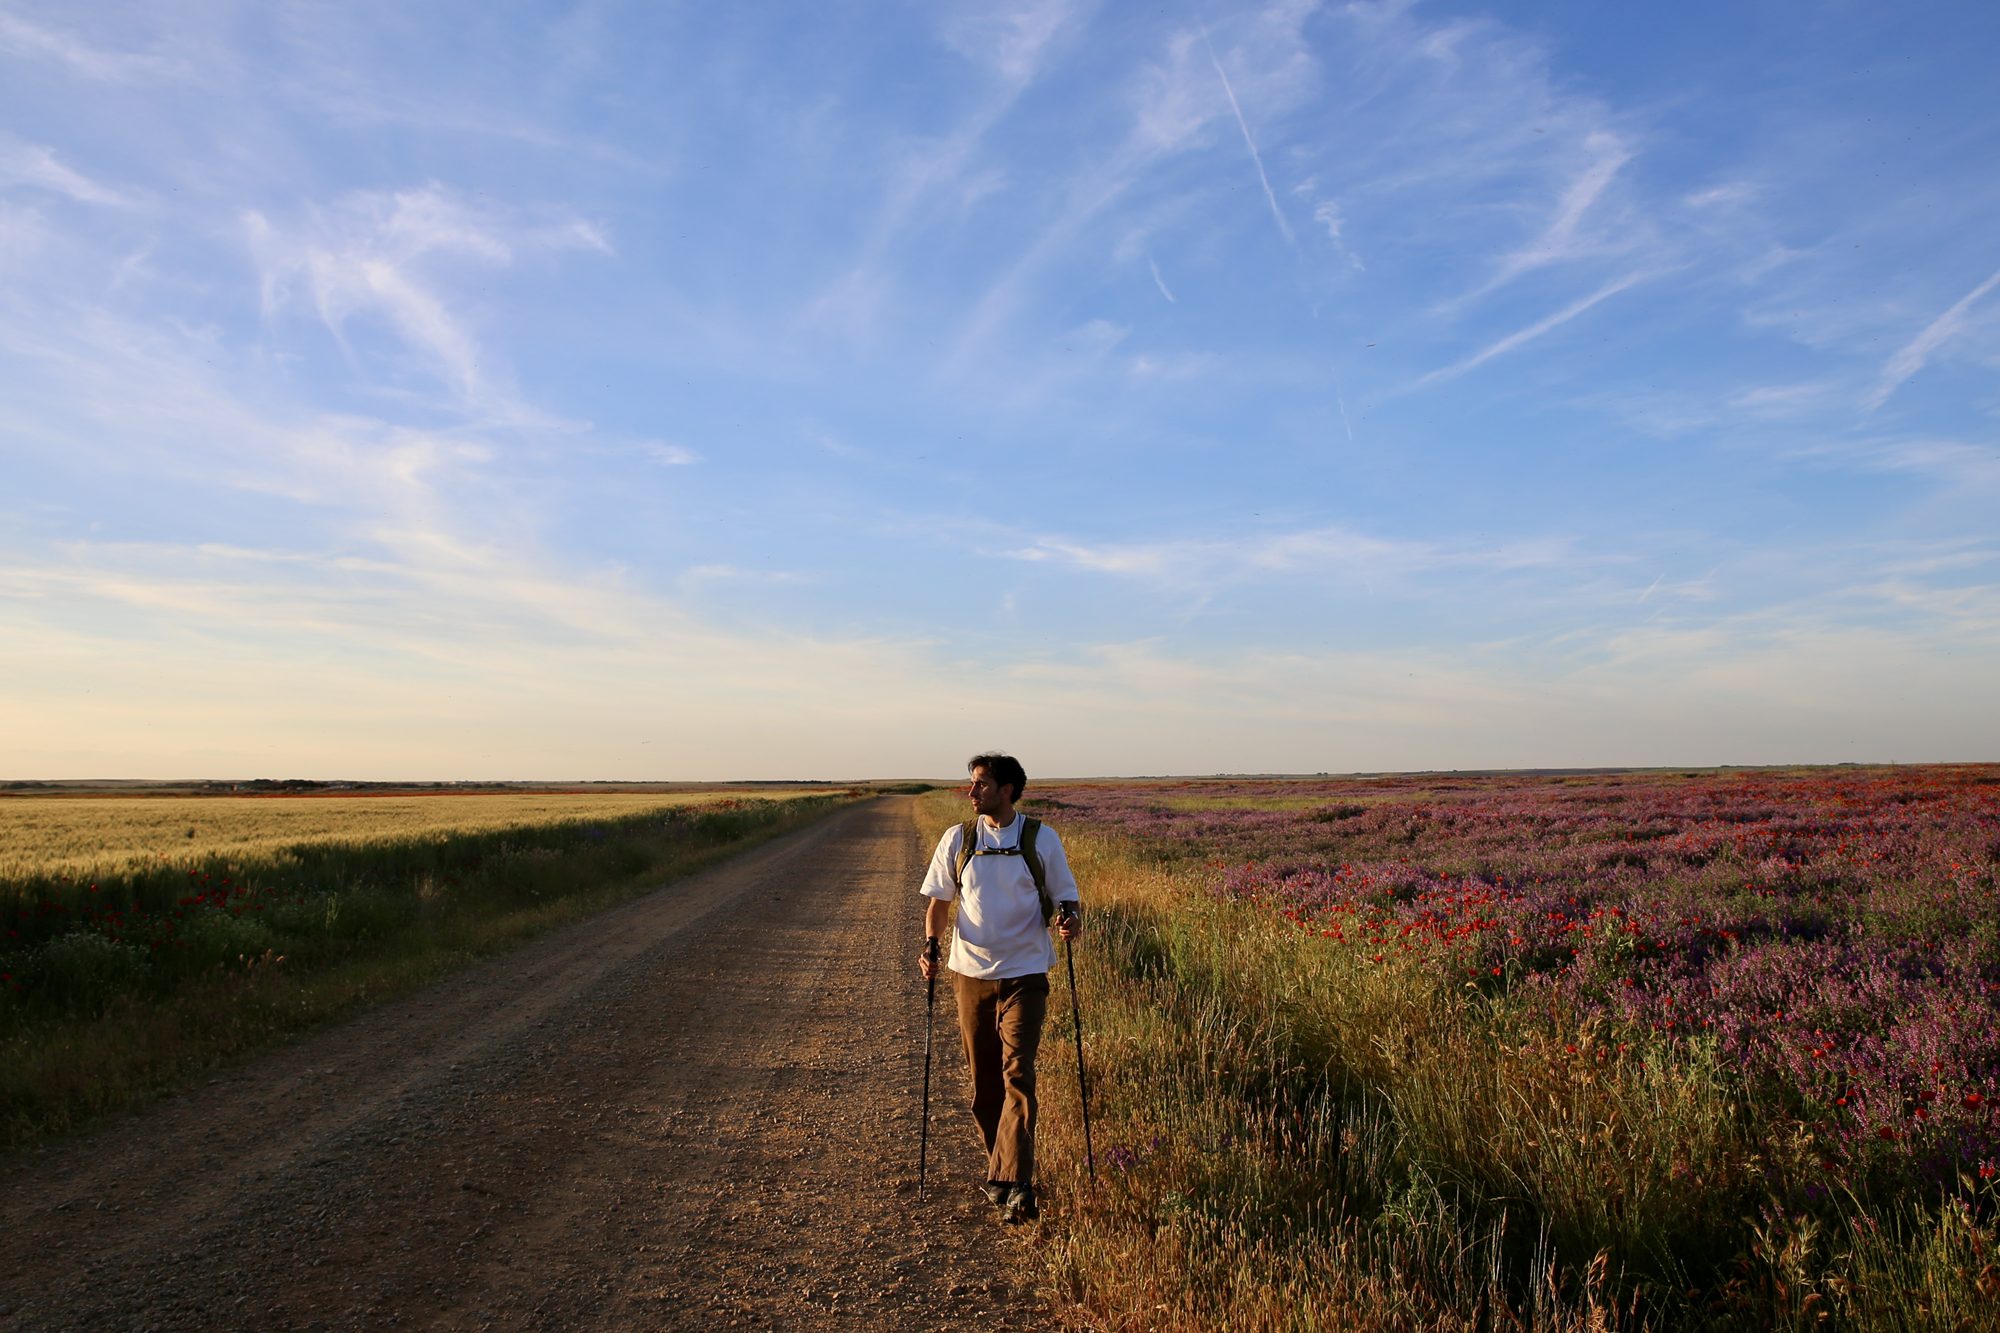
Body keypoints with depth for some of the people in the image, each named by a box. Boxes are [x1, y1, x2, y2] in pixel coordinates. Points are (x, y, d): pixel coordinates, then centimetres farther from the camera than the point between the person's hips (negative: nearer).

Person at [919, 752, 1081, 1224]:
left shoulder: (1042, 839, -2)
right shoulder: (958, 839, 4)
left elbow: (1065, 898, 5)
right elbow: (938, 900, 10)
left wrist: (1069, 919, -18)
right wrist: (930, 943, -7)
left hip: (1025, 976, -3)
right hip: (971, 973, 3)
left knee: (1017, 1074, -13)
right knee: (984, 1083, 10)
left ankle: (1014, 1185, -13)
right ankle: (1002, 1171, 27)